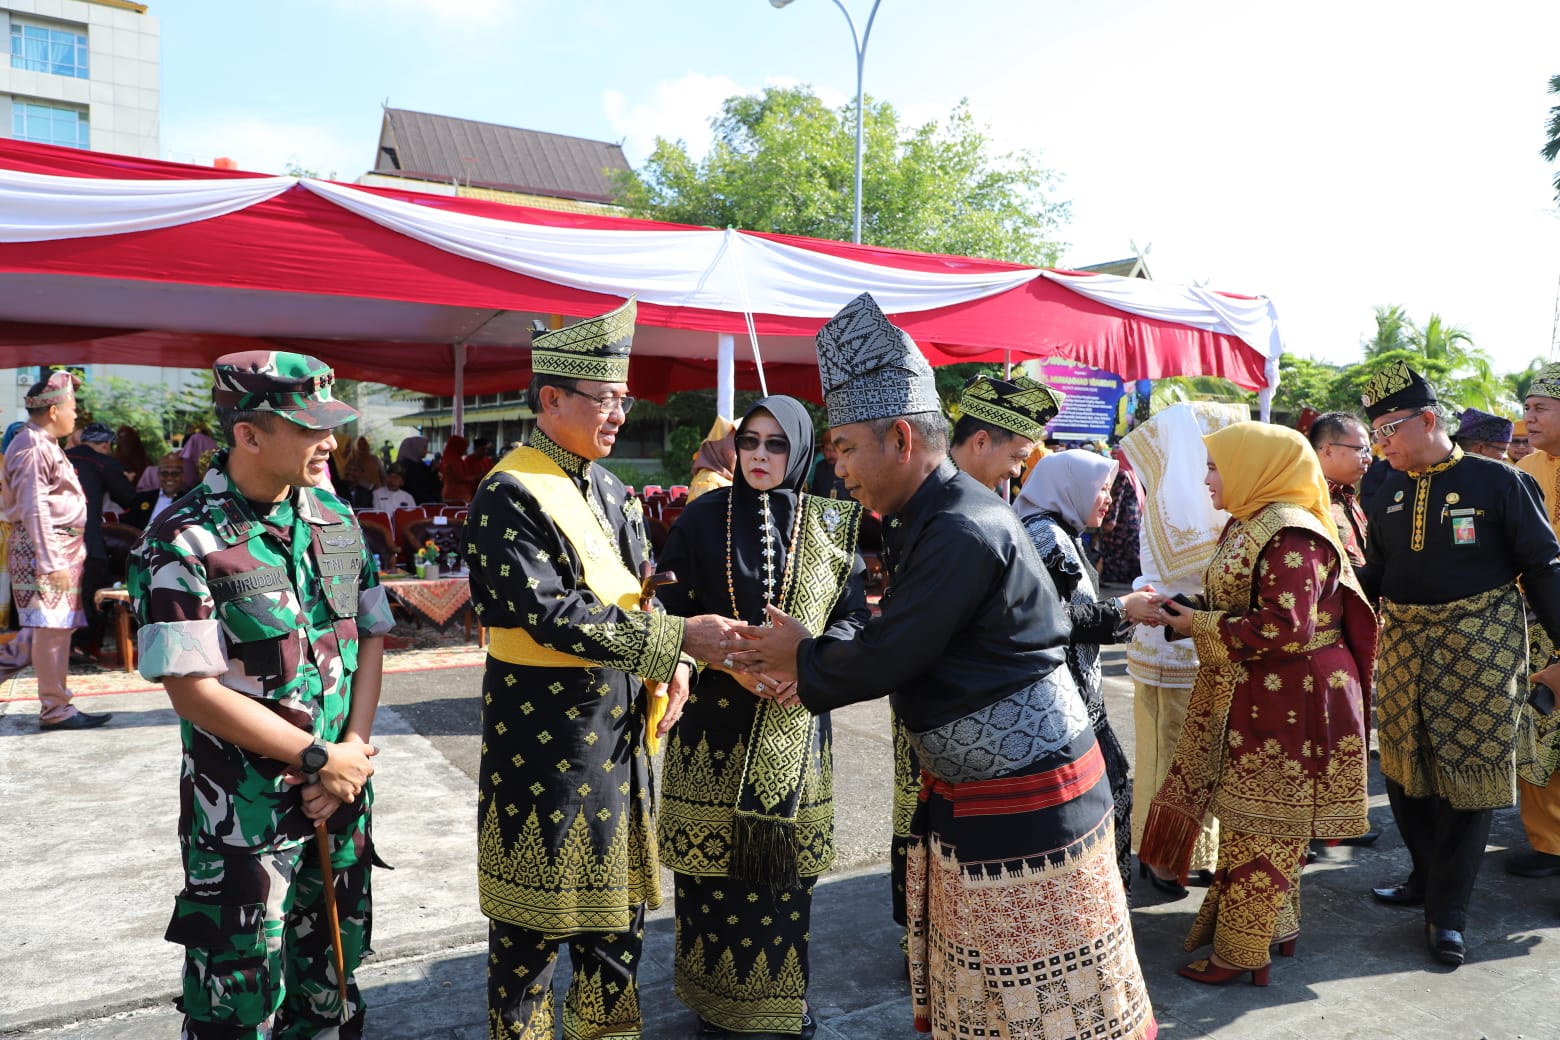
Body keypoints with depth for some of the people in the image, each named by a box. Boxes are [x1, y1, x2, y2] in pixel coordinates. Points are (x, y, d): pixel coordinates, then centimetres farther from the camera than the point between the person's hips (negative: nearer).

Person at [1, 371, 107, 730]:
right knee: (51, 629, -7)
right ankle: (55, 710, -4)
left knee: (57, 629, 11)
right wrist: (51, 562, -21)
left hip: (63, 548, 10)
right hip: (45, 549, -10)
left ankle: (56, 705, 17)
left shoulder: (45, 445, 18)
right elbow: (34, 509, -18)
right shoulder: (33, 447, -13)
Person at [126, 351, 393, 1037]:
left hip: (341, 797, 5)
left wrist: (356, 749, -6)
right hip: (244, 811, -5)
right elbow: (194, 691, -18)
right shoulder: (183, 543, -16)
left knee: (331, 971, 20)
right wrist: (320, 759, -15)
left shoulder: (335, 519, 2)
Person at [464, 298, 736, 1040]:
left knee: (620, 895, 18)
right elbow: (551, 615, -24)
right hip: (544, 732, -7)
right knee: (537, 917, 7)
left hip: (618, 726, 8)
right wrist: (679, 639, -25)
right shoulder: (509, 495, -16)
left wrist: (670, 665, -3)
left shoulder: (609, 491, 9)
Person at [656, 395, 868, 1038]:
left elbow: (852, 616, 4)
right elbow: (671, 610, -2)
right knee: (713, 863, 4)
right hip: (716, 717, -1)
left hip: (795, 721, 1)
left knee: (785, 863, 8)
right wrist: (727, 657, -18)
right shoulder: (704, 518, -1)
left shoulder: (831, 526, 3)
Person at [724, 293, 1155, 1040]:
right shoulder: (941, 518, 7)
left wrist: (802, 659, -4)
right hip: (966, 800, 9)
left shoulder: (963, 532, -24)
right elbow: (909, 649, 12)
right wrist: (809, 666, 4)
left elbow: (886, 658, -23)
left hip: (1025, 809, -9)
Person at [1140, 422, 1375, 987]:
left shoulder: (1290, 536, -21)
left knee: (1259, 822, 1)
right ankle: (1277, 925, 35)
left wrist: (1199, 625, -18)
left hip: (1288, 702, -10)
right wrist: (1189, 612, 1)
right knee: (1269, 821, 19)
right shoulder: (1251, 525, 11)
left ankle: (1241, 953, 14)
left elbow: (1285, 630, -25)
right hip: (1258, 698, 10)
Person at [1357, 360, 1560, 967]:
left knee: (1467, 776, 0)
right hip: (1403, 644, 5)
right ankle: (1428, 877, 31)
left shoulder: (1498, 481, -5)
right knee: (1403, 772, 10)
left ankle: (1448, 912, 11)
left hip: (1478, 649, -5)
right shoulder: (1390, 492, 9)